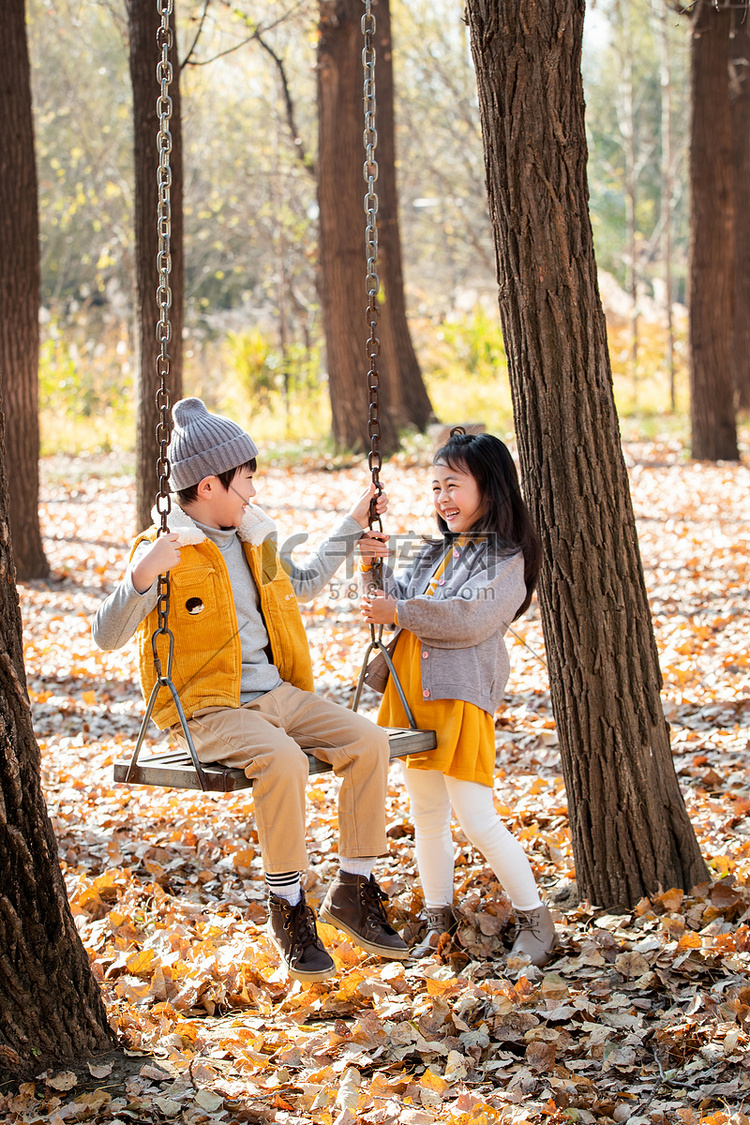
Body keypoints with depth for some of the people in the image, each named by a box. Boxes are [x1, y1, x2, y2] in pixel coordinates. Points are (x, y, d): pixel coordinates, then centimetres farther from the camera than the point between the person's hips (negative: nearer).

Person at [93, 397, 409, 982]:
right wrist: (141, 577, -33)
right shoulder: (166, 551, -9)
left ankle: (355, 886, -4)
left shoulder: (252, 537, 14)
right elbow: (107, 636, -16)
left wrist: (351, 527, 33)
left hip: (278, 694, 7)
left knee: (368, 740, -15)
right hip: (210, 710, -7)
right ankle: (287, 906, -18)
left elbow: (300, 584, 34)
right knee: (284, 760, -35)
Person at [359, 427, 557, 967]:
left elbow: (473, 618, -20)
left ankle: (535, 919, 4)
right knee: (426, 817, 12)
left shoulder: (506, 559, -6)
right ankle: (439, 920, 23)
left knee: (476, 818, -9)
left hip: (462, 695, -7)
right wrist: (376, 570, -2)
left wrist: (400, 612, -19)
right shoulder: (436, 553, 18)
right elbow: (394, 606, 15)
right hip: (413, 693, 7)